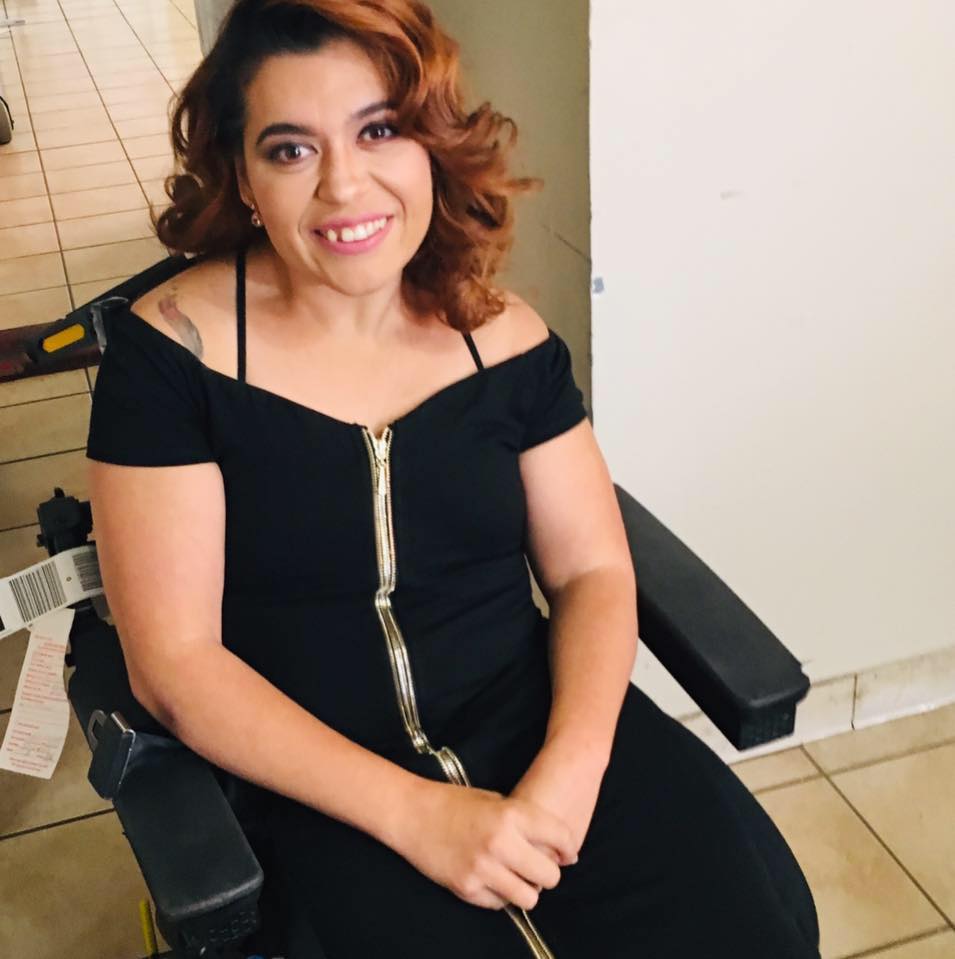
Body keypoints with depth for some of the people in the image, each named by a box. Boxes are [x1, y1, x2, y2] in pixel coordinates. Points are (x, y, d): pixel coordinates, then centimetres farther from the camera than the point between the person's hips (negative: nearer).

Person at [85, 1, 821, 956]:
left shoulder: (505, 333, 1)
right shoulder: (171, 349, -10)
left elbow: (594, 571, 4)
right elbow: (175, 663, -11)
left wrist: (570, 767, -15)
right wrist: (415, 814, -18)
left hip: (544, 722, 3)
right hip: (331, 782, -2)